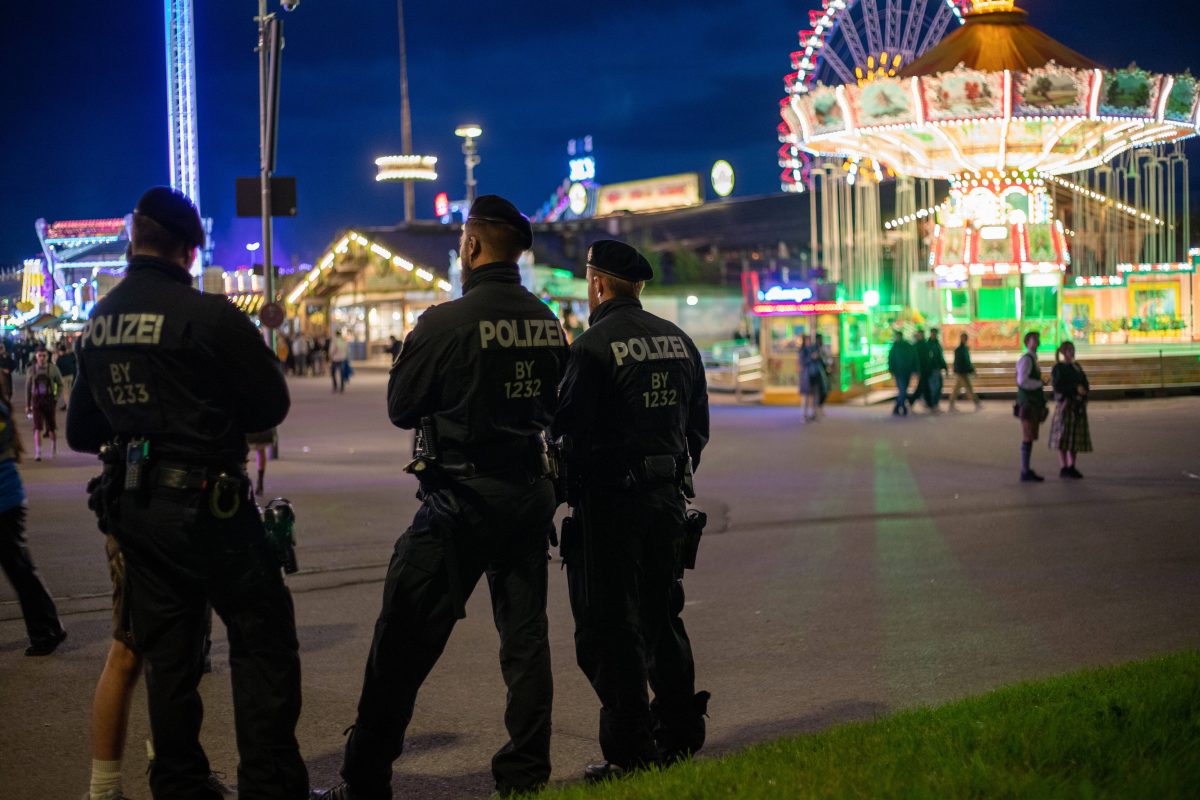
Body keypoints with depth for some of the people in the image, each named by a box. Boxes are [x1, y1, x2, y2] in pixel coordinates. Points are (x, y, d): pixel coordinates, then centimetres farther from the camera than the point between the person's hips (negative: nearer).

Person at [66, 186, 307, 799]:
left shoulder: (97, 323, 7)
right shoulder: (207, 315, -14)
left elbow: (81, 430, 15)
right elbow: (271, 405, -8)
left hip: (132, 510, 7)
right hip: (206, 503, -7)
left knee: (167, 655, 14)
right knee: (262, 642, 2)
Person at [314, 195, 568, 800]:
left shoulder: (445, 322, -14)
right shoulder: (546, 322, 5)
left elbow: (401, 408, -5)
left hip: (460, 498, -6)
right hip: (528, 493, 6)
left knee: (404, 639, 0)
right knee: (525, 634, 13)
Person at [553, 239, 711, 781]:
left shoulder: (593, 346, -13)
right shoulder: (678, 341, 9)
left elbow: (568, 428, -15)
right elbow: (698, 426, 15)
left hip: (608, 501, -7)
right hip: (668, 501, 7)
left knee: (610, 627, 0)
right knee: (662, 616, 18)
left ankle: (630, 750, 2)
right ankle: (680, 732, 23)